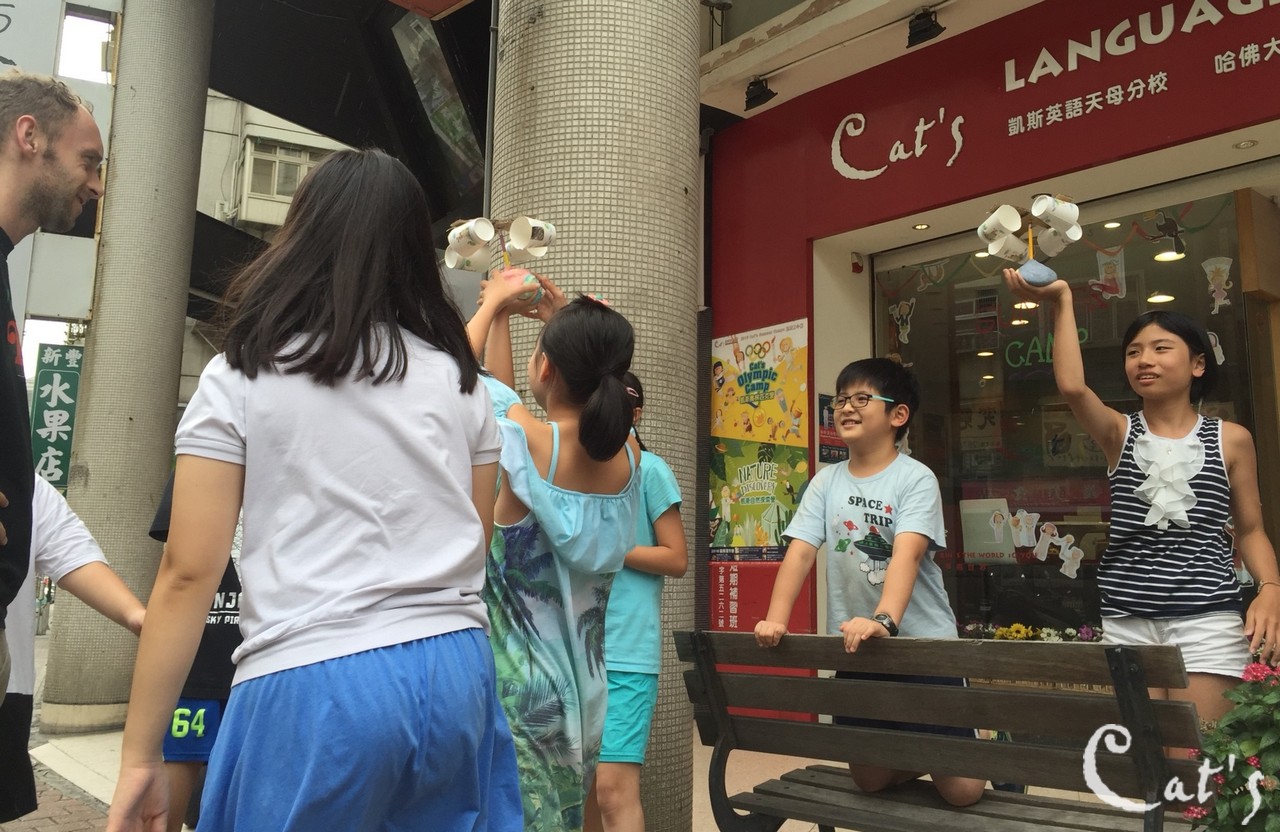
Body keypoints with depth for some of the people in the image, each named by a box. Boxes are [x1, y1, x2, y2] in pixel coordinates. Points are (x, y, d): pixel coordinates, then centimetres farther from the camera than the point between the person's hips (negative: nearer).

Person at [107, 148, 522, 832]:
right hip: (456, 673, 4)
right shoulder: (458, 378, 8)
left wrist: (140, 755, 0)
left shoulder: (243, 376, -2)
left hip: (312, 682, -3)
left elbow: (188, 572, -5)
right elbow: (476, 539, 11)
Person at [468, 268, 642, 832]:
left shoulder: (524, 440, -18)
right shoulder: (627, 453, -4)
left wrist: (493, 304, 14)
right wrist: (567, 327, 21)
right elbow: (590, 389, 19)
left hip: (515, 678, -6)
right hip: (581, 682, 6)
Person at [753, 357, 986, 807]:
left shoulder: (916, 478, -12)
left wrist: (884, 620, -44)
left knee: (961, 790, -2)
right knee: (871, 780, 14)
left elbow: (907, 554, -27)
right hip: (856, 649, 4)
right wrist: (775, 620, -22)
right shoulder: (826, 482, 2)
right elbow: (800, 552, -8)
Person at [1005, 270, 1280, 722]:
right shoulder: (1119, 433, 4)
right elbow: (1071, 386, -17)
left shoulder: (1230, 439, 5)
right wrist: (1062, 300, -17)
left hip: (1207, 618, -1)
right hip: (1127, 618, 1)